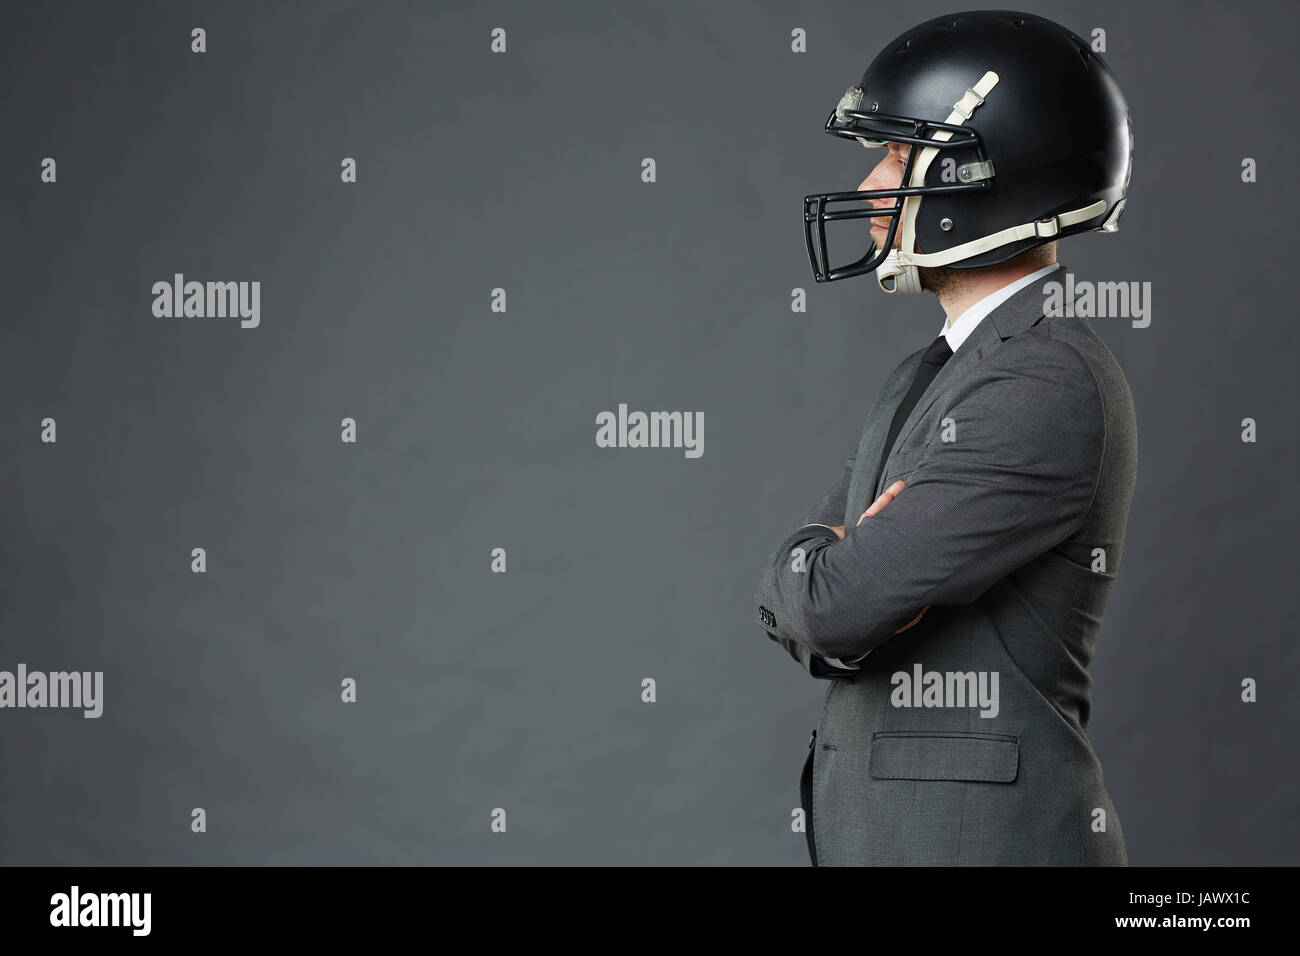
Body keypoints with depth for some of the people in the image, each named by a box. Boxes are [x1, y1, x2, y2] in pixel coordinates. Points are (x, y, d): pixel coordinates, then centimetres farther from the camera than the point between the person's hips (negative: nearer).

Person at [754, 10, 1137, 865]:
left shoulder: (1054, 387, -17)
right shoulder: (926, 382, 13)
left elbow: (826, 606, -20)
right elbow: (785, 600, 9)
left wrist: (831, 568, 1)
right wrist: (853, 563, -11)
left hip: (995, 845, -8)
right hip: (886, 835, 8)